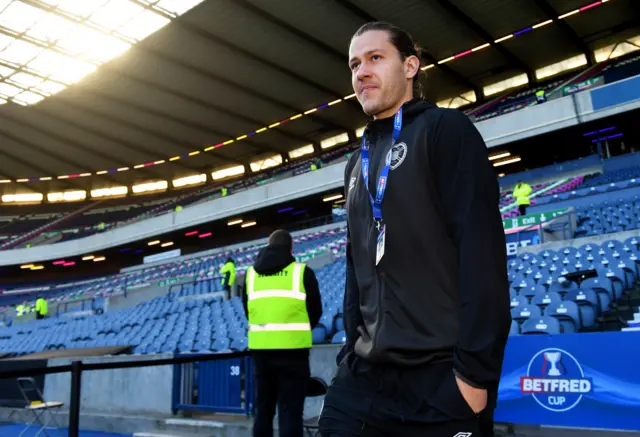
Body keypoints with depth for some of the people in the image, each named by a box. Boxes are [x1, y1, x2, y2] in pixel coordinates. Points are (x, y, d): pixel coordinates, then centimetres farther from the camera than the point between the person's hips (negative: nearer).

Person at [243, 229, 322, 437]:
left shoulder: (251, 273, 11)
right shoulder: (302, 271, -1)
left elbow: (247, 311, 15)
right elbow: (316, 311, 5)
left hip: (259, 348, 4)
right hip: (292, 348, -4)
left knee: (263, 409, 14)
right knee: (290, 411, 0)